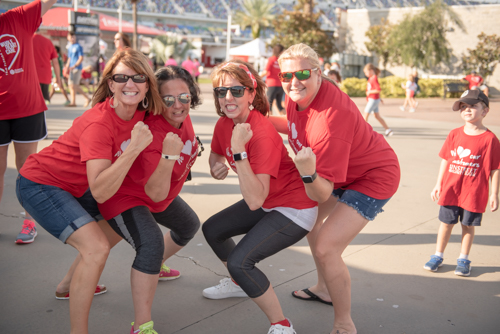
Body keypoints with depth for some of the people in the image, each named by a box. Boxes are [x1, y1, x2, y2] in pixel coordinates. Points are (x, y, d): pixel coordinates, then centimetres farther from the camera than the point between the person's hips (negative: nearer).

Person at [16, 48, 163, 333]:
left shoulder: (140, 114, -9)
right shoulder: (99, 123, -32)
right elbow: (100, 193, -37)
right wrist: (133, 149, -43)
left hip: (75, 185, 9)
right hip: (39, 183, -9)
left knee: (114, 230, 25)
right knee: (96, 247, -24)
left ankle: (70, 285, 46)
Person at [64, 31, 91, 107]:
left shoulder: (78, 47, -6)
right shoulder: (70, 47, 17)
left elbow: (81, 58, -13)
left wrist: (74, 66, -22)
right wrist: (67, 67, 15)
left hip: (77, 68, -8)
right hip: (72, 69, 8)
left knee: (74, 85, -13)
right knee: (70, 85, 5)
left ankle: (87, 98, -3)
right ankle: (73, 102, 11)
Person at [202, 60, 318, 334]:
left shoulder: (262, 134, -30)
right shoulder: (224, 124, -6)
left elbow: (255, 201, -35)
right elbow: (216, 154, 16)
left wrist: (239, 151, -39)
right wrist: (216, 167, -8)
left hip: (295, 210, -9)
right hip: (267, 202, 9)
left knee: (239, 261, -21)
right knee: (212, 229, 19)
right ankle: (239, 283, 44)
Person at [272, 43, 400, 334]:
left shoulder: (329, 119, -38)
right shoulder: (299, 95, -12)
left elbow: (323, 194, -35)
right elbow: (297, 126, 13)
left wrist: (308, 174, -55)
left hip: (374, 178, -10)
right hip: (342, 170, 10)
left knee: (326, 248, -20)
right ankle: (324, 289, 44)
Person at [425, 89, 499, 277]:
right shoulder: (454, 135, 2)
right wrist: (438, 184, 8)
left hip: (473, 193, -3)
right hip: (450, 191, 3)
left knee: (468, 225, 10)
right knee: (446, 223, 12)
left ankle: (463, 259, 26)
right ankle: (438, 256, 26)